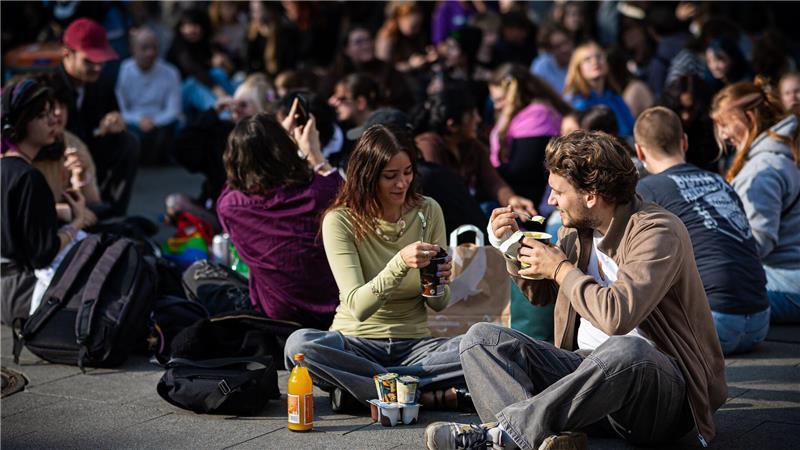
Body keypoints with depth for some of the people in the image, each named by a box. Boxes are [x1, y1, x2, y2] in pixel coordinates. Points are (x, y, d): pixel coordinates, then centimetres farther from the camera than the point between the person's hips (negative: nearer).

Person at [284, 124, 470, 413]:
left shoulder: (428, 212, 2)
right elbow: (358, 307, -19)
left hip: (413, 344, 2)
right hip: (357, 342, -2)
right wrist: (400, 264, -34)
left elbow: (438, 305, 6)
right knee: (299, 343, -34)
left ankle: (357, 387, -22)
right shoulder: (340, 221, -9)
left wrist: (439, 283, -18)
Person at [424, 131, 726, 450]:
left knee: (626, 351, -42)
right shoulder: (576, 230, 10)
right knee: (482, 338, -6)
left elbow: (617, 315, -29)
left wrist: (561, 269, -12)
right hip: (587, 368, 8)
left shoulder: (657, 232, -14)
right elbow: (541, 294, 28)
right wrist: (510, 246, 9)